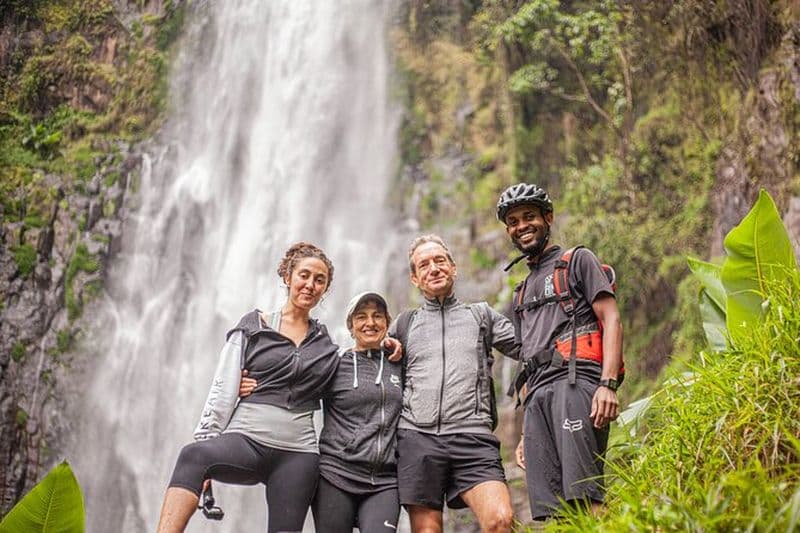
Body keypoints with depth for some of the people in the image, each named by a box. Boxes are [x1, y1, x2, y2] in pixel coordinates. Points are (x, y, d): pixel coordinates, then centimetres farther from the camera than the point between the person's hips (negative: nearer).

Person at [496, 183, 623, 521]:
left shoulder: (577, 261, 13)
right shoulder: (520, 295, 31)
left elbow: (611, 321, 0)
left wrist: (608, 384, -15)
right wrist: (526, 431, 20)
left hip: (576, 382, -6)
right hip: (538, 396, 6)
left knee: (583, 499, -20)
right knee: (547, 511, -4)